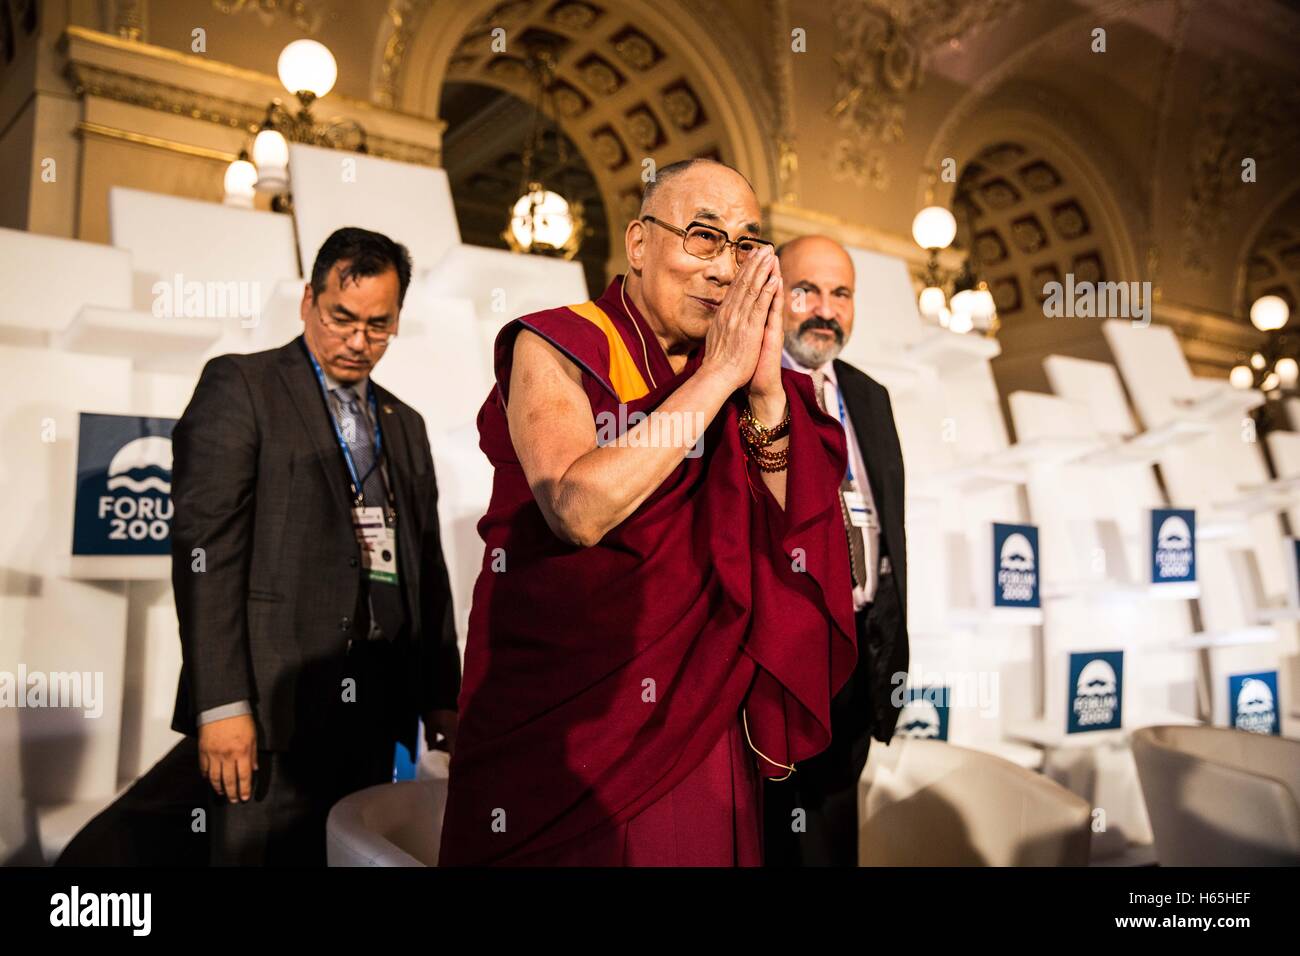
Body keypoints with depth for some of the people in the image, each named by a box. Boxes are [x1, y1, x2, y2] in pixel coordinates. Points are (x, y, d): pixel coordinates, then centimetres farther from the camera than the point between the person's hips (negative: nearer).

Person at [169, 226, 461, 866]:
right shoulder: (239, 387, 0)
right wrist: (222, 704, -15)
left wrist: (441, 695, 14)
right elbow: (205, 547, -9)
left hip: (377, 713, 5)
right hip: (275, 705, -5)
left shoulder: (405, 425, 18)